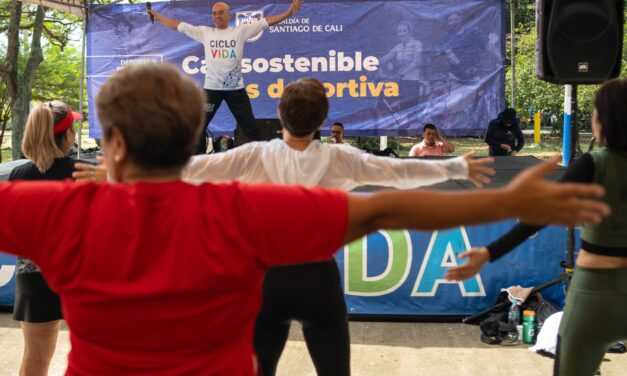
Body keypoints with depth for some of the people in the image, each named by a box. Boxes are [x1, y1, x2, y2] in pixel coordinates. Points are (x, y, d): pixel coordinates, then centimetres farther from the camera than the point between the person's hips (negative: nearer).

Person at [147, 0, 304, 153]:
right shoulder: (205, 32, 4)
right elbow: (179, 25, 8)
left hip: (236, 88, -2)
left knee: (249, 125, 5)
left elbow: (266, 22, -6)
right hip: (211, 88, 2)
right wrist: (157, 16, 8)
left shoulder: (240, 31, 0)